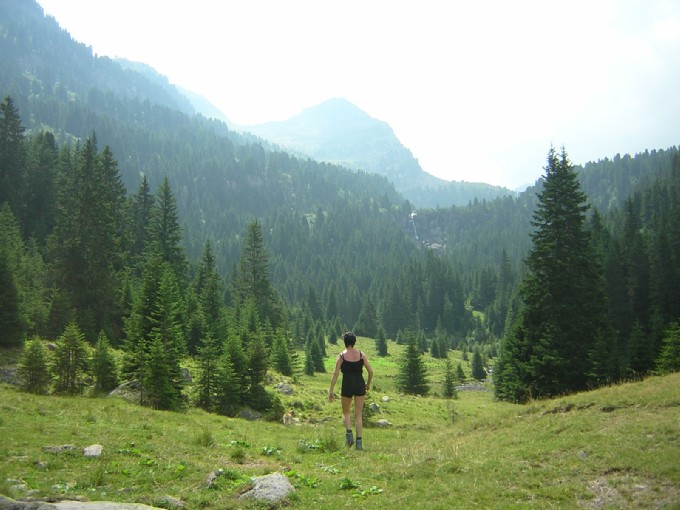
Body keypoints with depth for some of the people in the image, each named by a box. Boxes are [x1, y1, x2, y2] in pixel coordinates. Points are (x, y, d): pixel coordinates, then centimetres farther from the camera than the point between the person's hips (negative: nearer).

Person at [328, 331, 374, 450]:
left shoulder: (341, 356, -3)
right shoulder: (361, 354, 2)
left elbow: (336, 374, -6)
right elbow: (370, 371, 2)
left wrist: (331, 390, -3)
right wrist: (368, 384, 18)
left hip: (347, 386, -1)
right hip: (360, 385, 2)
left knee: (346, 412, 19)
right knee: (358, 415, 9)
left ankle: (349, 433, -4)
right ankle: (359, 442, 4)